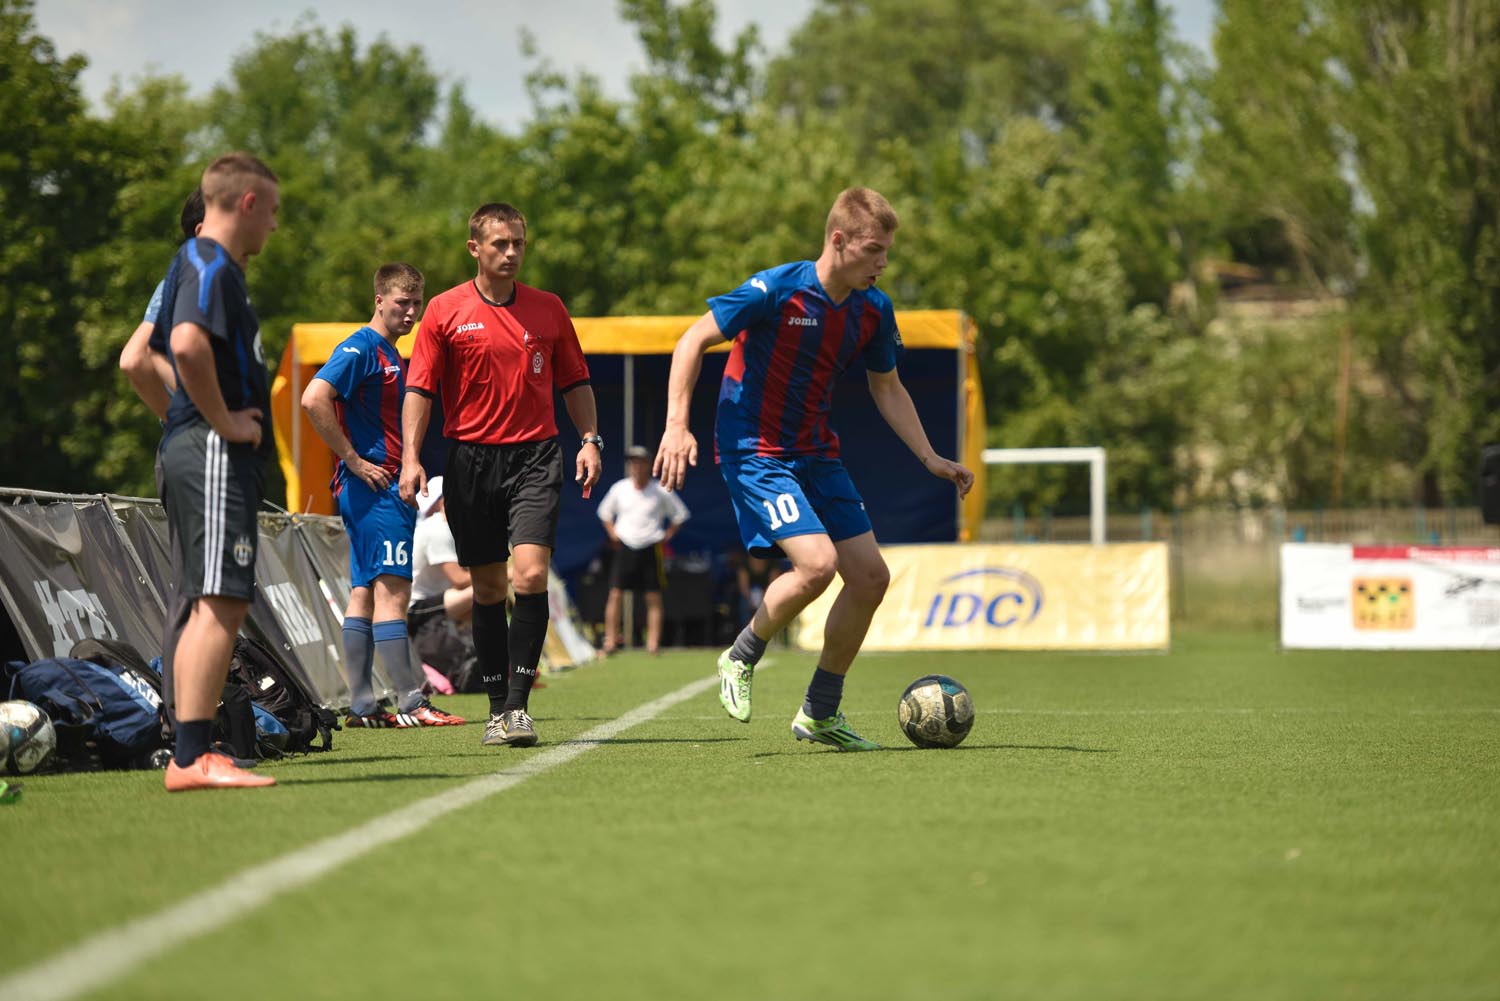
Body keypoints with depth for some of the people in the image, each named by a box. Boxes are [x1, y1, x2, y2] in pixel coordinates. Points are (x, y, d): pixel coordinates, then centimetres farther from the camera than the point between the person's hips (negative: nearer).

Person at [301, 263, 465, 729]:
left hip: (388, 489, 10)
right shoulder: (361, 348, -10)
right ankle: (411, 704, -10)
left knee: (364, 594, 8)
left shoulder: (392, 355, 20)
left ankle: (361, 706, 9)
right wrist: (353, 460, -18)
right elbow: (314, 399, -23)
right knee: (393, 591, -10)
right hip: (373, 487, -10)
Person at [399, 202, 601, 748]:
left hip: (535, 456, 0)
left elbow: (575, 381, 16)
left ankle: (519, 704, -13)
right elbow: (420, 389, 2)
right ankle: (498, 707, 16)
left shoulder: (548, 308, 8)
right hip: (471, 458, 0)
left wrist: (590, 440, 5)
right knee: (488, 588, 6)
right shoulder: (445, 311, 3)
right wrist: (410, 457, -8)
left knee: (530, 574, -16)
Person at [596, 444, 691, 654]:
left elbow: (680, 514, 9)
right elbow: (605, 511, 21)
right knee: (615, 594, -7)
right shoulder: (619, 488, 4)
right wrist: (612, 533, 9)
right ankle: (611, 639, -5)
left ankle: (653, 641, 1)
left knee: (654, 598, -2)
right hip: (625, 547, 1)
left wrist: (667, 535, 1)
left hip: (651, 548, -1)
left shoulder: (660, 491, -3)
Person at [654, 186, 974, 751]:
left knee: (870, 576, 0)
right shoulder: (777, 290, -18)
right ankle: (741, 659, 3)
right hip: (754, 449, -7)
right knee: (817, 562, -24)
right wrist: (677, 425, -22)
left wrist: (930, 459, 9)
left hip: (816, 453, 7)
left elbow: (887, 389, 16)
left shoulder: (873, 310, 1)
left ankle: (820, 713, 14)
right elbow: (693, 341, -14)